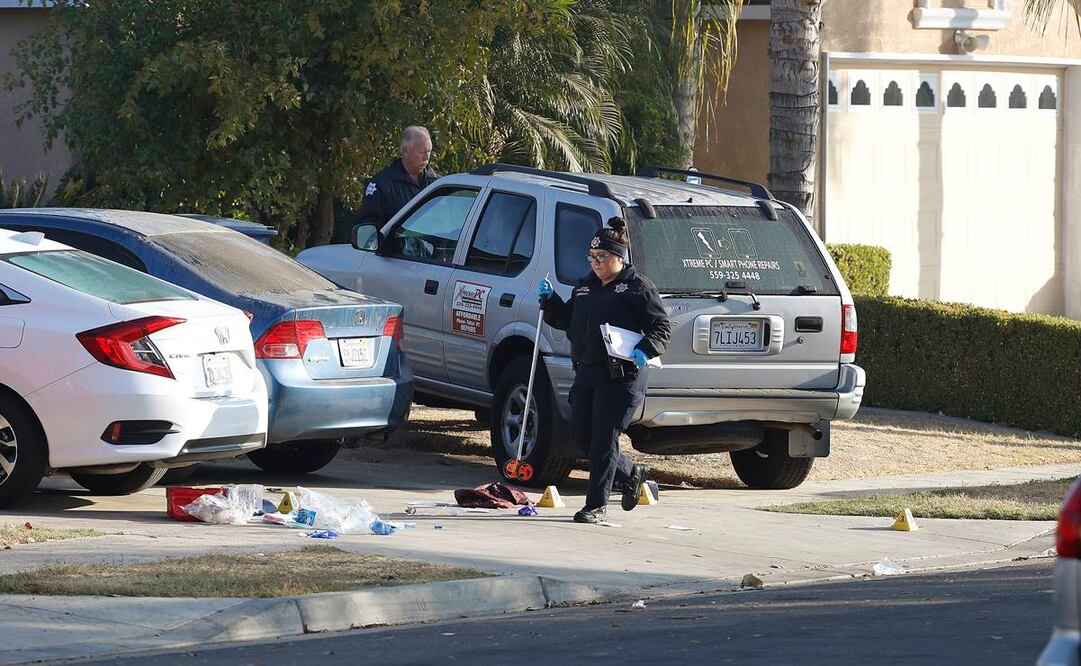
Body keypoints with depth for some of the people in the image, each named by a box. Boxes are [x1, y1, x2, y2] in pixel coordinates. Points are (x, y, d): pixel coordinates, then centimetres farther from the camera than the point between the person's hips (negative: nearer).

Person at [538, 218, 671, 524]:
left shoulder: (637, 287, -4)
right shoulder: (585, 287, 18)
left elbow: (662, 327, -7)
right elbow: (567, 321, 28)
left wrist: (645, 350, -25)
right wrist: (550, 301, 11)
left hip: (621, 376, -8)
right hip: (586, 373, 8)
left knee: (604, 438, -8)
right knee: (581, 435, 8)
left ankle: (597, 505, -2)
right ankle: (631, 474, 29)